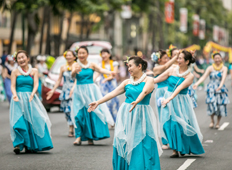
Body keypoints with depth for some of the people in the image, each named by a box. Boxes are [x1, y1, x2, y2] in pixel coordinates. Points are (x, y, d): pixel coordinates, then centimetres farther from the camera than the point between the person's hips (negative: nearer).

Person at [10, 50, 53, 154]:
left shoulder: (34, 71, 10)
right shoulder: (15, 72, 7)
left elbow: (36, 84, 0)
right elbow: (13, 86, 0)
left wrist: (32, 94, -18)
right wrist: (15, 95, -20)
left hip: (30, 99, 1)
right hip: (19, 99, -1)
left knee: (35, 120, -9)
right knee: (18, 122, -16)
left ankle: (30, 146, 2)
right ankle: (19, 144, -8)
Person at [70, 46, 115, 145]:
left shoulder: (92, 65, 3)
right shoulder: (75, 65, 1)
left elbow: (101, 70, -14)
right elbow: (72, 75, -18)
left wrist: (110, 72, -36)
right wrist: (75, 71, -43)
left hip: (91, 92, 1)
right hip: (79, 92, -1)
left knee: (92, 112, -5)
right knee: (79, 114, -9)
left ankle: (90, 137, 6)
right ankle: (79, 137, -4)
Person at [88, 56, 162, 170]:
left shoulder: (148, 80, -1)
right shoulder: (127, 82, 11)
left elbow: (144, 92, -20)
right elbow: (113, 93, 6)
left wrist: (136, 102, -39)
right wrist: (98, 103, -4)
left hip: (141, 117, -4)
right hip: (126, 117, 4)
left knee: (143, 146, -8)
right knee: (124, 145, 0)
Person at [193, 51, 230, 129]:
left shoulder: (224, 68, 0)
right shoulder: (210, 68, 1)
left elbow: (223, 78, -15)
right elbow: (203, 77, -7)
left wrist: (220, 86, -34)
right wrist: (197, 84, -24)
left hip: (221, 89, 1)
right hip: (211, 89, -1)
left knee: (221, 106, -3)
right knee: (212, 105, -15)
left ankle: (218, 122, 17)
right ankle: (212, 121, 9)